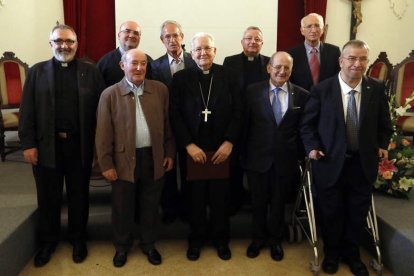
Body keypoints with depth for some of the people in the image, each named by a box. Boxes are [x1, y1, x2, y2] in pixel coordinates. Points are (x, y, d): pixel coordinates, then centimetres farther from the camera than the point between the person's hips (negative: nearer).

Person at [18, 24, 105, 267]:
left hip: (80, 145, 0)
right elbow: (27, 111, 1)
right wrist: (28, 143, -5)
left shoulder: (91, 72, 3)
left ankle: (79, 239, 31)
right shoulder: (37, 72, 6)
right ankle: (48, 241, 31)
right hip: (46, 145, 1)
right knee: (48, 197, 12)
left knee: (79, 195, 13)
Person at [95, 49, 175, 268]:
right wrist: (106, 164, -6)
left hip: (154, 158, 2)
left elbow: (167, 123, 7)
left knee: (150, 206, 15)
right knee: (122, 208, 13)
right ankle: (122, 246, 34)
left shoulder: (160, 89, 2)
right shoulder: (110, 94, -4)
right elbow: (103, 133, -4)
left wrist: (170, 153, 5)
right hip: (124, 160, -1)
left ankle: (148, 244, 35)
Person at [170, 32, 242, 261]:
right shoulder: (180, 78, 0)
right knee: (196, 198, 11)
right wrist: (189, 145, -11)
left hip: (222, 148, 1)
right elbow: (175, 115, -4)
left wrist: (229, 142, -10)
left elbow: (237, 111, -1)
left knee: (220, 197, 10)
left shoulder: (228, 75, 2)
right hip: (193, 149, 0)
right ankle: (196, 239, 31)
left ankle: (220, 238, 31)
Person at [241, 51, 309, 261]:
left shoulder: (302, 95, -3)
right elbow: (245, 124, 0)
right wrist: (244, 154, 0)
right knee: (258, 201, 15)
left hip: (285, 159, 0)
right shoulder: (253, 91, -4)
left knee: (279, 202, 17)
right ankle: (258, 237, 37)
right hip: (258, 157, 0)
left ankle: (275, 240, 38)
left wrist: (300, 154, 0)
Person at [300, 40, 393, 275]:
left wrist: (382, 145, 1)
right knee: (331, 212, 13)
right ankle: (332, 253, 37)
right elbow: (307, 124, -2)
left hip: (363, 162, 2)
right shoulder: (322, 90, -9)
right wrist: (312, 147, -13)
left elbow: (384, 123, 10)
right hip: (331, 162, -2)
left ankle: (352, 253, 39)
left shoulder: (377, 88, -3)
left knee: (358, 213, 15)